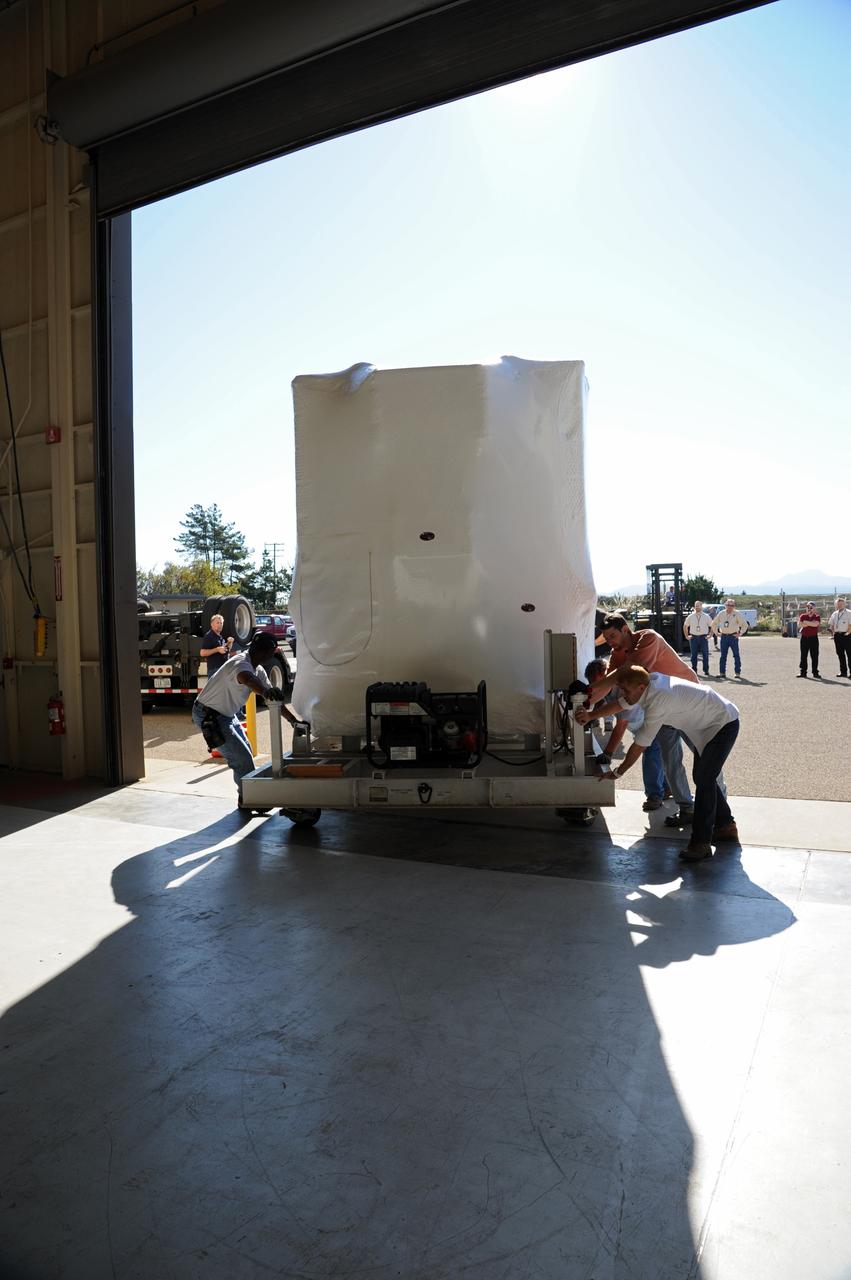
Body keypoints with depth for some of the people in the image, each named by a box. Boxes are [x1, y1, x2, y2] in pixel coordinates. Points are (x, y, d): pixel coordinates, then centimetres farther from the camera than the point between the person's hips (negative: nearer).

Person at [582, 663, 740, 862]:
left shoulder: (658, 700, -35)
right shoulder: (650, 680, -11)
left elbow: (639, 745, -28)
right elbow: (621, 704, 7)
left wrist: (617, 773, -17)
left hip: (724, 724, -10)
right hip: (706, 725, 10)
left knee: (704, 780, -14)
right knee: (702, 777, 14)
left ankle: (701, 842, -9)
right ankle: (726, 825, 31)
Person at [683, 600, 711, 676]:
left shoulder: (706, 616, 4)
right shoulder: (690, 617, 7)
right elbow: (685, 626, 17)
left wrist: (710, 635, 1)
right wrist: (686, 636, 11)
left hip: (703, 637, -1)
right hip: (693, 638, 1)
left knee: (705, 654, -2)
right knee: (694, 655, 4)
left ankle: (706, 670, 5)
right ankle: (694, 670, 12)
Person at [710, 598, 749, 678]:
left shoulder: (737, 614, -2)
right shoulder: (721, 614, 8)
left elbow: (745, 624, -1)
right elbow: (714, 624, 20)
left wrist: (740, 633, -5)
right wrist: (716, 633, 12)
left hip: (733, 636, -3)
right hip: (724, 636, 3)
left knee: (736, 655, 1)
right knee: (723, 655, 4)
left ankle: (737, 673, 7)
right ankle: (722, 673, 7)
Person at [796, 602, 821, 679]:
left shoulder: (817, 616, 2)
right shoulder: (803, 616, 6)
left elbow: (815, 624, -18)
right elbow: (800, 625, -10)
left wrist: (806, 622, -9)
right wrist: (811, 623, -11)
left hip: (814, 638, -1)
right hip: (804, 638, 1)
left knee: (814, 656, 1)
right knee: (803, 656, 4)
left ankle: (815, 673, 6)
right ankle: (803, 673, 9)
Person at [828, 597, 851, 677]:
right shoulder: (834, 614, 14)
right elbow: (831, 624, 21)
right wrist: (833, 632, 10)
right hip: (837, 635, 6)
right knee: (840, 654, 9)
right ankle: (843, 671, 16)